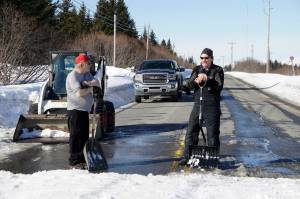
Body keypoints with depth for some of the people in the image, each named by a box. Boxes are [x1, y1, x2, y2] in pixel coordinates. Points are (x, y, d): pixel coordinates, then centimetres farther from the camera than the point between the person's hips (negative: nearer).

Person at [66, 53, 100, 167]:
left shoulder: (86, 74, 13)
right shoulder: (73, 76, -16)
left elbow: (96, 83, 0)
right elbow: (79, 93, -26)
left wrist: (87, 83, -18)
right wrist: (90, 89, -10)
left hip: (84, 110, 9)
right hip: (75, 110, -9)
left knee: (84, 135, 14)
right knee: (76, 135, -5)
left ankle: (82, 156, 24)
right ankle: (74, 159, 0)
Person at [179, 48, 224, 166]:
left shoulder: (217, 70, 0)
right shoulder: (197, 69, 11)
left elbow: (219, 86, -12)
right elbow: (189, 85, 1)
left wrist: (207, 79, -25)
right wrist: (196, 81, -21)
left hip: (212, 107, -3)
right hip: (198, 105, 3)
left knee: (213, 134, 0)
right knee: (191, 132, 3)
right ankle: (187, 157, 10)